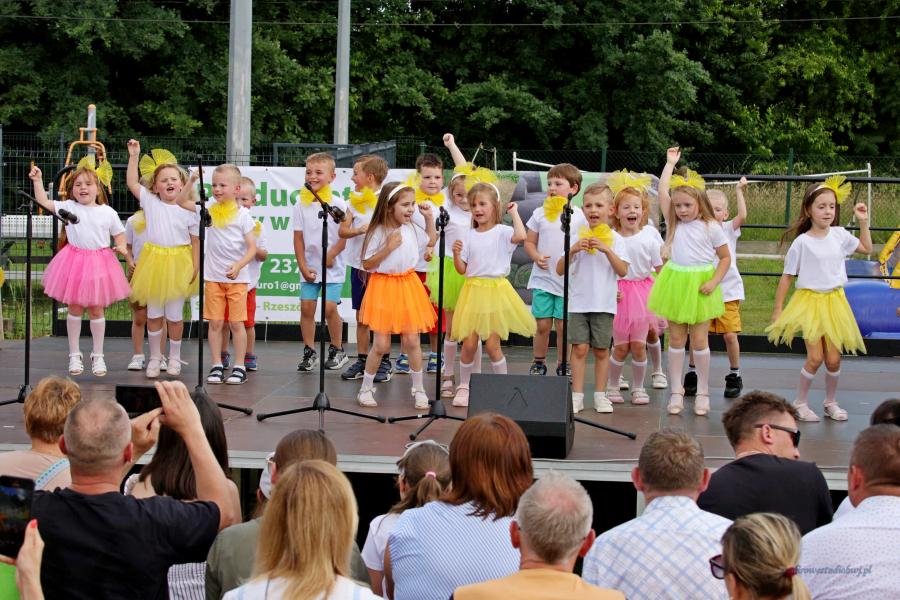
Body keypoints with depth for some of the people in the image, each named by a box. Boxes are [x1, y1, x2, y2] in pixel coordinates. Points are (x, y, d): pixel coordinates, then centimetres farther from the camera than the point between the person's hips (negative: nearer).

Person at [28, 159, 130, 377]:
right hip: (75, 261, 0)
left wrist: (121, 247, -9)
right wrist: (37, 181, -11)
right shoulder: (68, 207, -1)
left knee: (96, 309, 8)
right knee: (74, 308, 7)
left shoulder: (107, 212, 2)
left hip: (99, 263, 0)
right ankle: (74, 355, 18)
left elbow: (119, 234, 10)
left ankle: (97, 355, 19)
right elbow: (44, 202, -5)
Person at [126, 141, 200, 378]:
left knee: (175, 315, 5)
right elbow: (132, 182, 0)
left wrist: (195, 266, -7)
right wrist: (133, 156, -3)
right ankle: (154, 358, 20)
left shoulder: (189, 210, -2)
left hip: (178, 265, -2)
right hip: (153, 261, 2)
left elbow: (196, 241, 0)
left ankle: (174, 357, 21)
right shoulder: (150, 202, 2)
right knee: (153, 315, 8)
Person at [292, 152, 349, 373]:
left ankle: (337, 350, 9)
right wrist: (303, 267, -4)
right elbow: (298, 238, 2)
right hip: (309, 266, 3)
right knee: (307, 307, -1)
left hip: (332, 267, -3)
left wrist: (330, 255, -16)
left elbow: (344, 236, -6)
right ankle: (309, 352, 10)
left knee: (330, 307, -8)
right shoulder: (302, 204, 2)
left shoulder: (338, 204, -5)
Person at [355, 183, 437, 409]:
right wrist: (388, 247, -19)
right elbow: (367, 264, -11)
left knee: (412, 341, 4)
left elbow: (430, 240, 23)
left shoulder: (412, 229, 3)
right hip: (383, 287, -4)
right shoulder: (378, 233, -12)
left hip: (407, 287, 4)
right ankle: (366, 388, 15)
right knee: (381, 345, -3)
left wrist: (429, 217, 10)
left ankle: (418, 389, 17)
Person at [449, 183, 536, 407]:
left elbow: (521, 236, -28)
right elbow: (462, 269, 9)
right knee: (469, 343, -2)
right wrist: (456, 254, -10)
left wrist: (514, 212, -15)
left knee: (492, 344, -4)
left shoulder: (502, 232, -4)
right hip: (474, 290, 3)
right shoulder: (469, 236, 7)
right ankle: (464, 386, 14)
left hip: (496, 291, -3)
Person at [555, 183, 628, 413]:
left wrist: (606, 250, -17)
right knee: (579, 348, -3)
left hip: (604, 304, -1)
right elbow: (560, 270, 2)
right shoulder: (578, 236, 4)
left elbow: (623, 271, -8)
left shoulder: (614, 238, 1)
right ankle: (577, 395, 1)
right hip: (579, 302, 1)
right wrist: (573, 250, -13)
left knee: (601, 350, 5)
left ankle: (600, 395, 14)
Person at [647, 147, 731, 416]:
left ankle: (702, 392, 12)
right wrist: (670, 163, 5)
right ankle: (676, 391, 11)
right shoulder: (673, 222, 5)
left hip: (700, 287, -3)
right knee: (676, 339, 5)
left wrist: (714, 282, -11)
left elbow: (725, 257, 1)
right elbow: (662, 190, -1)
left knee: (699, 340, 2)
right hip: (675, 284, 3)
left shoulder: (711, 227, -3)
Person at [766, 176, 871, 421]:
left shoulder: (839, 235, 1)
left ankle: (831, 402, 26)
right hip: (810, 302, -4)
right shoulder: (802, 242, -11)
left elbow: (866, 248, 21)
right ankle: (800, 403, 8)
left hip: (834, 302, 4)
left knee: (833, 359, 6)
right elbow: (787, 277, -6)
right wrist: (778, 310, -5)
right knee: (815, 357, -10)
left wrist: (864, 222, 10)